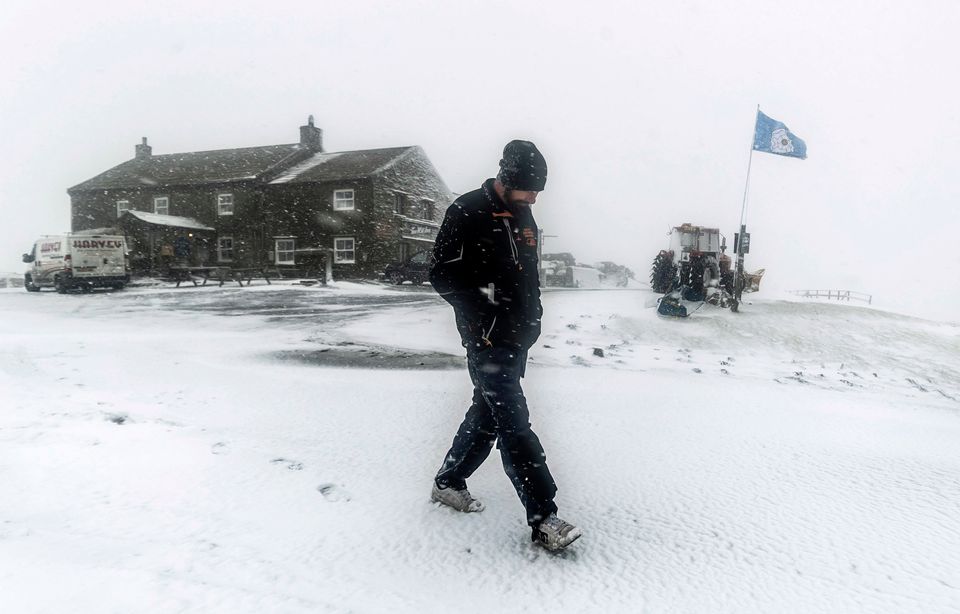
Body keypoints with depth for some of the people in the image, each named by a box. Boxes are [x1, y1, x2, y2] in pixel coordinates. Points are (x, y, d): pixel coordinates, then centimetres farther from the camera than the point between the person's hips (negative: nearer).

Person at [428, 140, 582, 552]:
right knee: (514, 424, -10)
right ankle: (543, 519, -7)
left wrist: (533, 318, 14)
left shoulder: (524, 217, 13)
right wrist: (482, 314, -20)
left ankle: (448, 482, 33)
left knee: (488, 414, 16)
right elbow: (441, 274, -13)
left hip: (518, 337, 9)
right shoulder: (467, 213, -12)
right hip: (487, 338, -8)